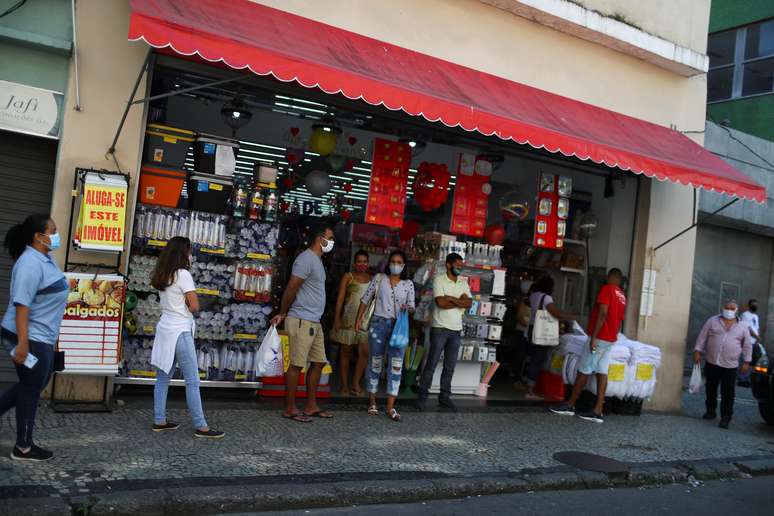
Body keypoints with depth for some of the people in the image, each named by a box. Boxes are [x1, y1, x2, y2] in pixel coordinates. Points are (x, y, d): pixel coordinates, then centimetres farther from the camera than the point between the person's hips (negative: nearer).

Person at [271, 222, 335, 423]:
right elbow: (291, 289, -15)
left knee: (318, 362, 12)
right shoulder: (306, 259, -15)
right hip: (302, 321, -10)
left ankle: (311, 406, 19)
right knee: (296, 365, -4)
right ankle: (290, 409, 3)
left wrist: (284, 314, 12)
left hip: (314, 322, 10)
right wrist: (283, 314, -4)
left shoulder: (317, 261, 18)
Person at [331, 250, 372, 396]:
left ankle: (356, 383, 4)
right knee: (346, 351, 4)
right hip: (349, 318, -2)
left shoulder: (371, 278, 11)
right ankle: (344, 385, 12)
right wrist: (337, 318, -7)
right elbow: (340, 298, 0)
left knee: (365, 351, -8)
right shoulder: (348, 277, 3)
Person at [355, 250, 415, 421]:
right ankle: (372, 401, 18)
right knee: (375, 363, 6)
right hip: (379, 323, -1)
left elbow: (411, 305, 10)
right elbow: (365, 299, 7)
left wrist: (408, 308, -12)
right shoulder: (379, 278, 4)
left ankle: (390, 407, -3)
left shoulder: (408, 284, 8)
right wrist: (359, 318, 2)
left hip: (398, 326, 1)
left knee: (396, 365, -6)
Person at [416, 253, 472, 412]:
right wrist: (460, 301, -9)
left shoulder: (463, 283, 10)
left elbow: (469, 303, -3)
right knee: (432, 364, -1)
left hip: (456, 330, 5)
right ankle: (423, 396, 7)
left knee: (450, 367, 10)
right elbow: (441, 302, -19)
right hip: (440, 328, -5)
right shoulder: (439, 280, -6)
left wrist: (451, 298, -14)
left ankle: (444, 396, 19)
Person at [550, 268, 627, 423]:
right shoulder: (622, 296, 14)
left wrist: (593, 337, -19)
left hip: (599, 337, -8)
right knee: (602, 372, 3)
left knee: (583, 371, -2)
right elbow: (619, 321, 18)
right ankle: (597, 411, 0)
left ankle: (570, 405, 4)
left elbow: (602, 314, -18)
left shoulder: (607, 289, -9)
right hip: (611, 339, 8)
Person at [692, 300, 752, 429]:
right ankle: (711, 410, 29)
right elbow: (702, 337, 4)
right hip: (711, 363, 1)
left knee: (728, 393, -4)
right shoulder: (712, 321, 3)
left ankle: (726, 417, 2)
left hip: (730, 366, -1)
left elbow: (747, 345, 8)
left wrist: (747, 361, 3)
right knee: (711, 389, 13)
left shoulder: (742, 327, 5)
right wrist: (698, 351, -2)